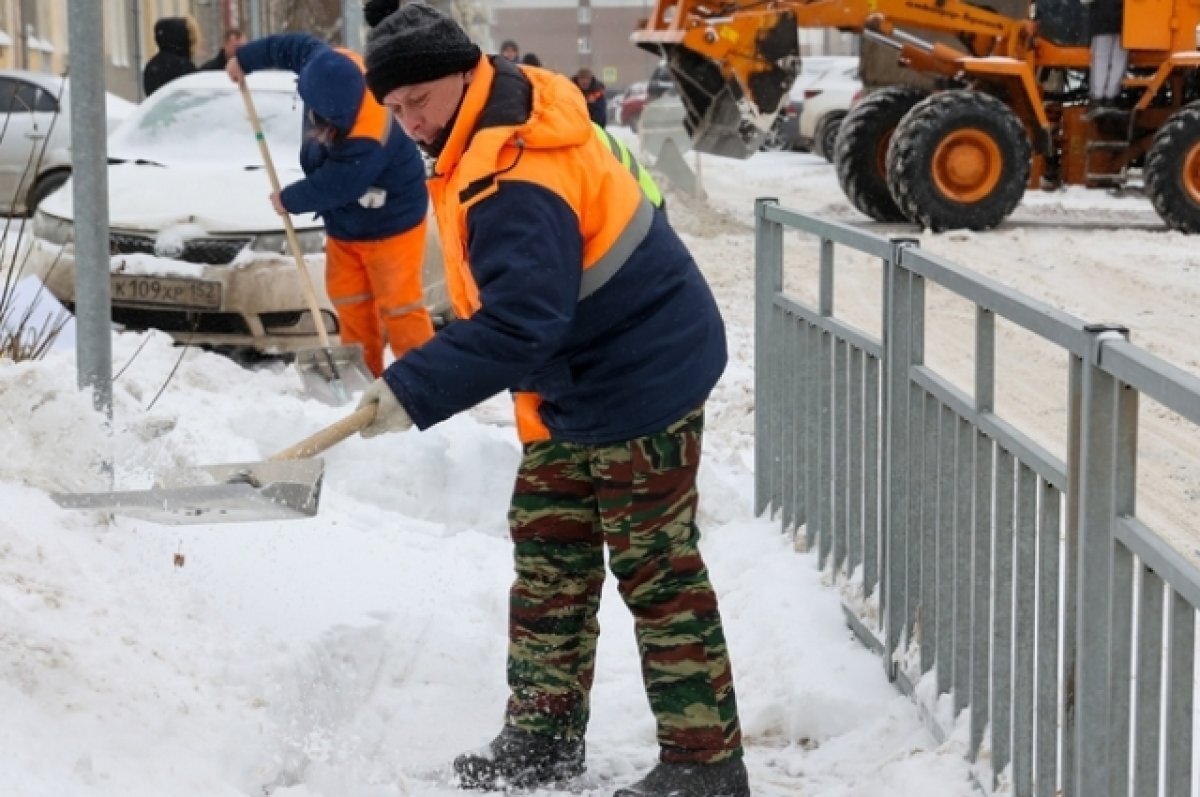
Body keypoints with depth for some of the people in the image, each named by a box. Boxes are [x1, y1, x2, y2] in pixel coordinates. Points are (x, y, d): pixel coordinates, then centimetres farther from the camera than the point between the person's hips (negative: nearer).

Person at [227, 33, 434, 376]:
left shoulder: (367, 141, -39)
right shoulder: (334, 67, -17)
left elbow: (332, 187, -27)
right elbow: (296, 46, 5)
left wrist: (289, 200, -10)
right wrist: (246, 58, 15)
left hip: (389, 221, -8)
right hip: (345, 220, 9)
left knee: (398, 304, -9)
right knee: (349, 298, 12)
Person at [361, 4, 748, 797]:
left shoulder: (513, 188, -29)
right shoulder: (518, 105, 4)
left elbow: (520, 327, -35)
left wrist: (413, 390, -33)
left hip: (641, 383, -11)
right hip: (575, 390, 11)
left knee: (658, 574, -3)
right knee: (548, 561, 15)